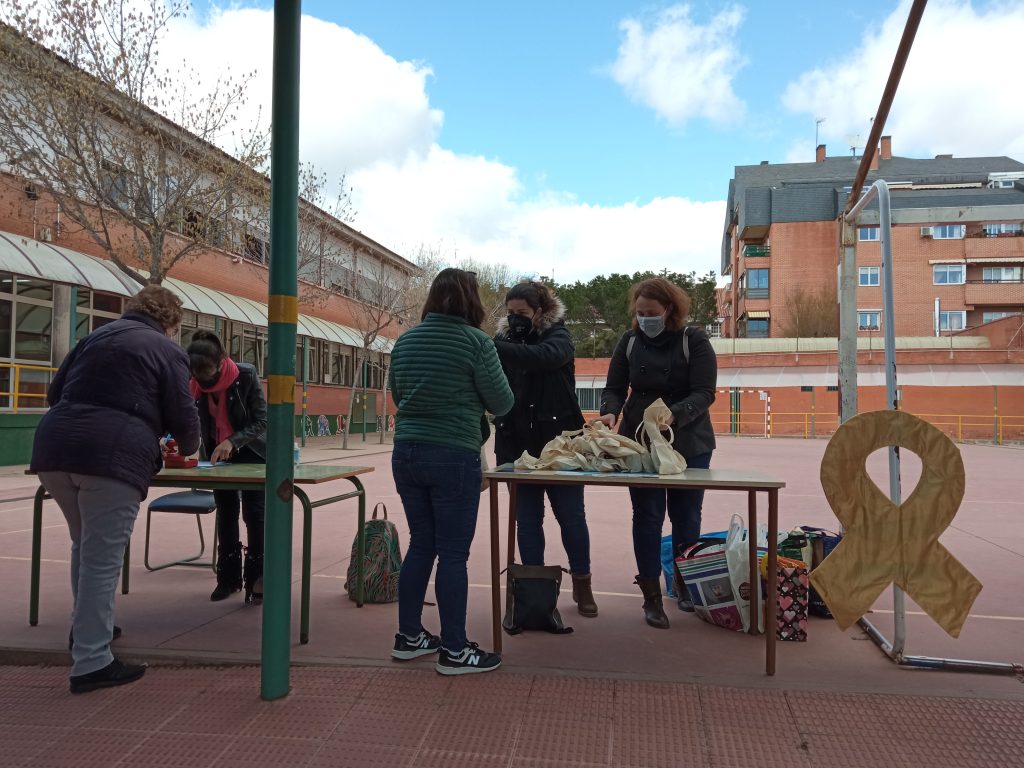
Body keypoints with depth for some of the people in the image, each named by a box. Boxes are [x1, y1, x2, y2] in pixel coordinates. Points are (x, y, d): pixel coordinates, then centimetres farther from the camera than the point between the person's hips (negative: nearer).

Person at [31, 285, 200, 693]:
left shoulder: (96, 335, 23)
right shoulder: (168, 351, 6)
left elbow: (55, 392, 25)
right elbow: (182, 417, 1)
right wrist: (188, 448, 23)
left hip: (55, 445, 7)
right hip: (113, 455, -7)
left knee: (85, 545, 24)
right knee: (103, 558, -2)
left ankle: (84, 629, 39)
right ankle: (91, 663, 2)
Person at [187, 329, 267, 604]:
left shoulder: (246, 376, -24)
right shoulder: (195, 385, -12)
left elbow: (262, 421, -23)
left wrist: (233, 441, -35)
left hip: (251, 453, -4)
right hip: (218, 454, 4)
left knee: (254, 512, -6)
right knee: (225, 514, 10)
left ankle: (257, 577, 3)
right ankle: (229, 577, 21)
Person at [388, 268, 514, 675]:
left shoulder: (405, 341, 8)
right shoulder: (475, 341, -10)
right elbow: (502, 402, -3)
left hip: (406, 452, 6)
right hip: (453, 456, -6)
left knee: (420, 544, 17)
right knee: (453, 552, 2)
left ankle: (409, 637, 27)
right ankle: (454, 650, 11)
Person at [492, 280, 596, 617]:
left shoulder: (558, 336, -5)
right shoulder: (506, 339, 5)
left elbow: (543, 356, -30)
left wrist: (494, 347, -40)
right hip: (519, 447, 3)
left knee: (571, 514, 7)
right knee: (527, 518, 6)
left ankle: (582, 585, 22)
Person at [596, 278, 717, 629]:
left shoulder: (694, 341, -8)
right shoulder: (630, 341, 1)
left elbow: (704, 393, -15)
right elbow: (614, 387, 2)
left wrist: (674, 415, -33)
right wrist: (610, 412, -21)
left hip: (689, 444, -1)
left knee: (686, 517, 10)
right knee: (646, 518, 1)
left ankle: (684, 583, 32)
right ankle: (651, 596, 10)